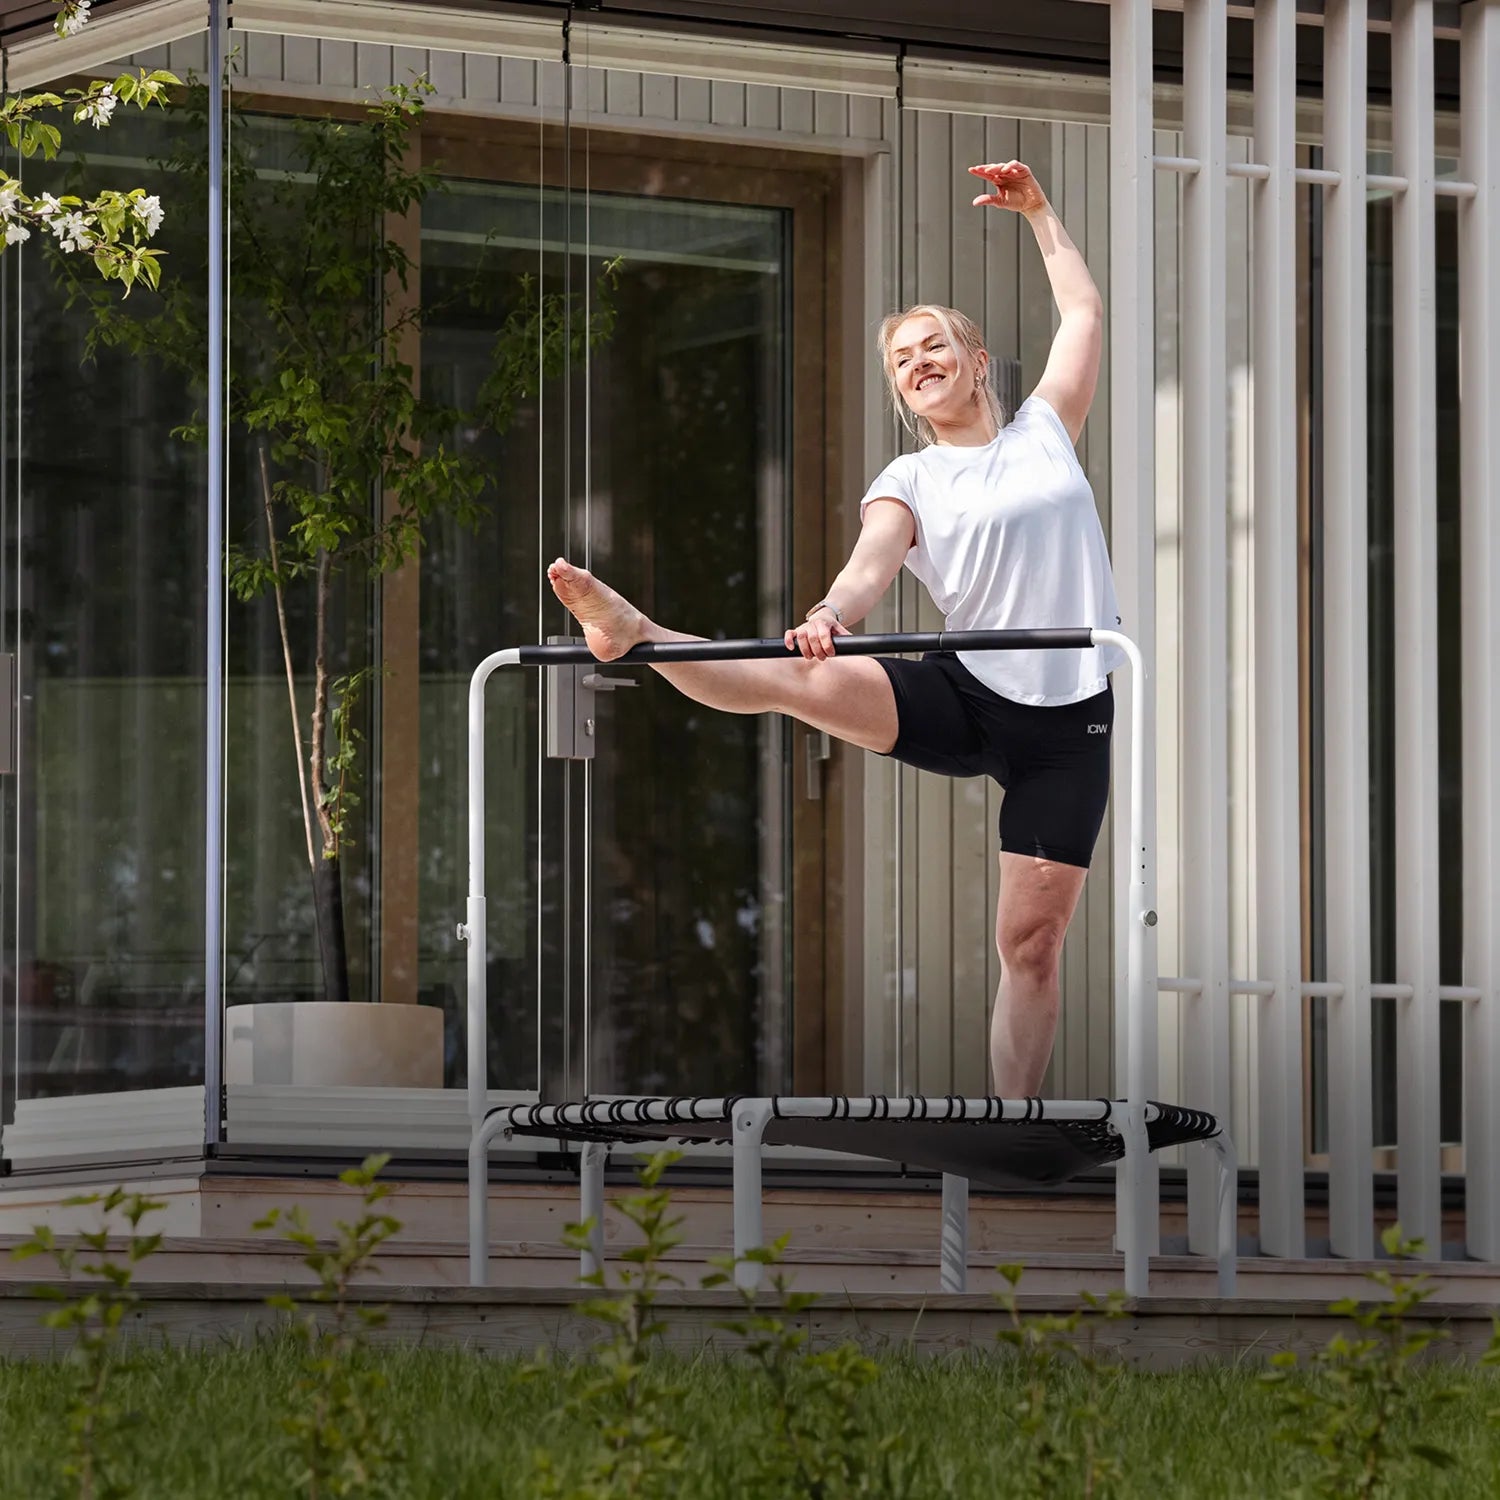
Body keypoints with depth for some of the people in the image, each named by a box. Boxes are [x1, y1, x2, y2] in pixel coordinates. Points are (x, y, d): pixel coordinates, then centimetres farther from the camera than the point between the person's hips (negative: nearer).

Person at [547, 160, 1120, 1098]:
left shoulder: (1045, 431, 14)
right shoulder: (909, 483, 7)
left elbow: (1086, 313, 17)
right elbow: (871, 568, -12)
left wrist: (1037, 211, 17)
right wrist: (828, 619, -33)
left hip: (1069, 718, 0)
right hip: (965, 696, 0)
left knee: (1034, 937, -3)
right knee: (799, 677, -28)